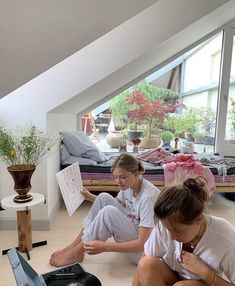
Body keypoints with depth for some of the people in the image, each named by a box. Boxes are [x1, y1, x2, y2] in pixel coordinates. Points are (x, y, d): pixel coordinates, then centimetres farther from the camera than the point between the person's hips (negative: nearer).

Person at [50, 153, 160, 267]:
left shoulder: (148, 196, -29)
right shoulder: (128, 185, -6)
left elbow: (142, 244, -29)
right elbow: (114, 203, 14)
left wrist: (105, 247, -36)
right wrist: (91, 197, -2)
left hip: (143, 250, -8)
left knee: (108, 212, -30)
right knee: (104, 197, -8)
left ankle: (77, 252, -8)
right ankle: (75, 245, -2)